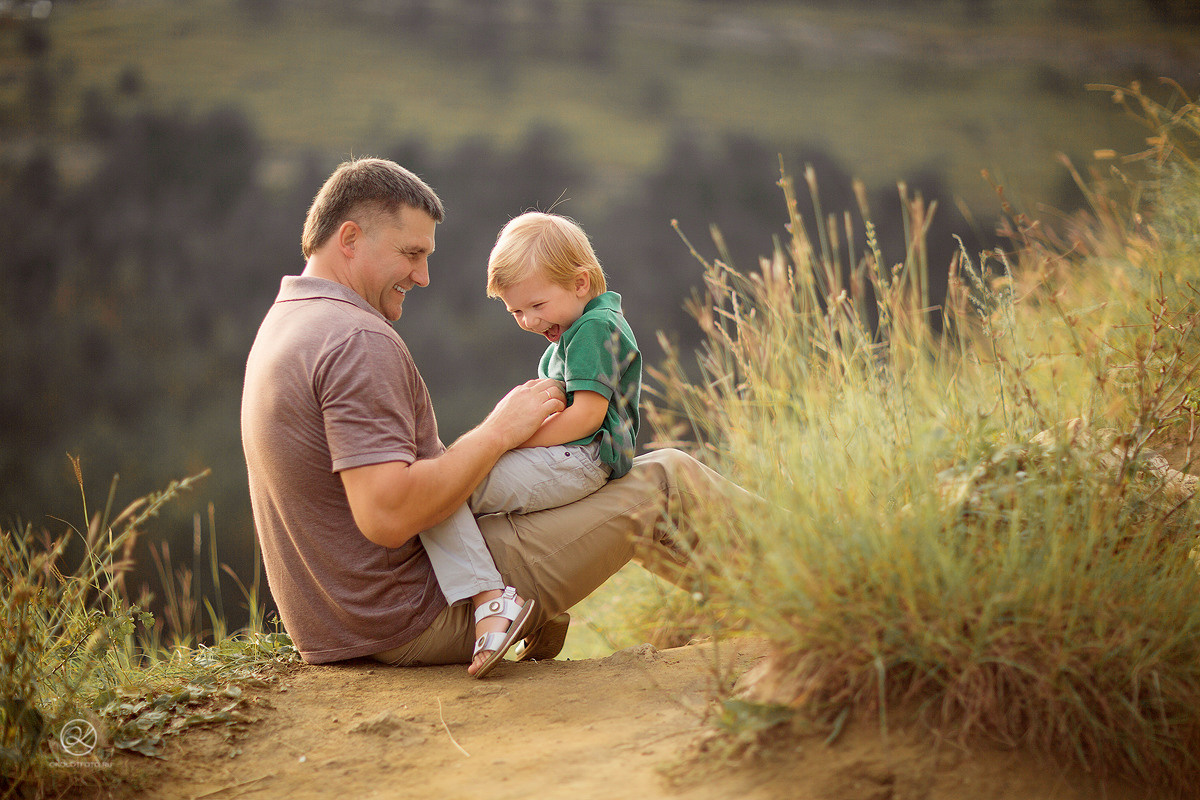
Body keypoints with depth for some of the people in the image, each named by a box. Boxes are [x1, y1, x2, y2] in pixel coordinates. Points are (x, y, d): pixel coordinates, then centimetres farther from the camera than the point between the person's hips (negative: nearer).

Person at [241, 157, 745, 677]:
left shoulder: (284, 322, 13)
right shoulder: (359, 340, -21)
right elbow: (388, 516, -30)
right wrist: (499, 431, -18)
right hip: (417, 623, -10)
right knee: (662, 482, -3)